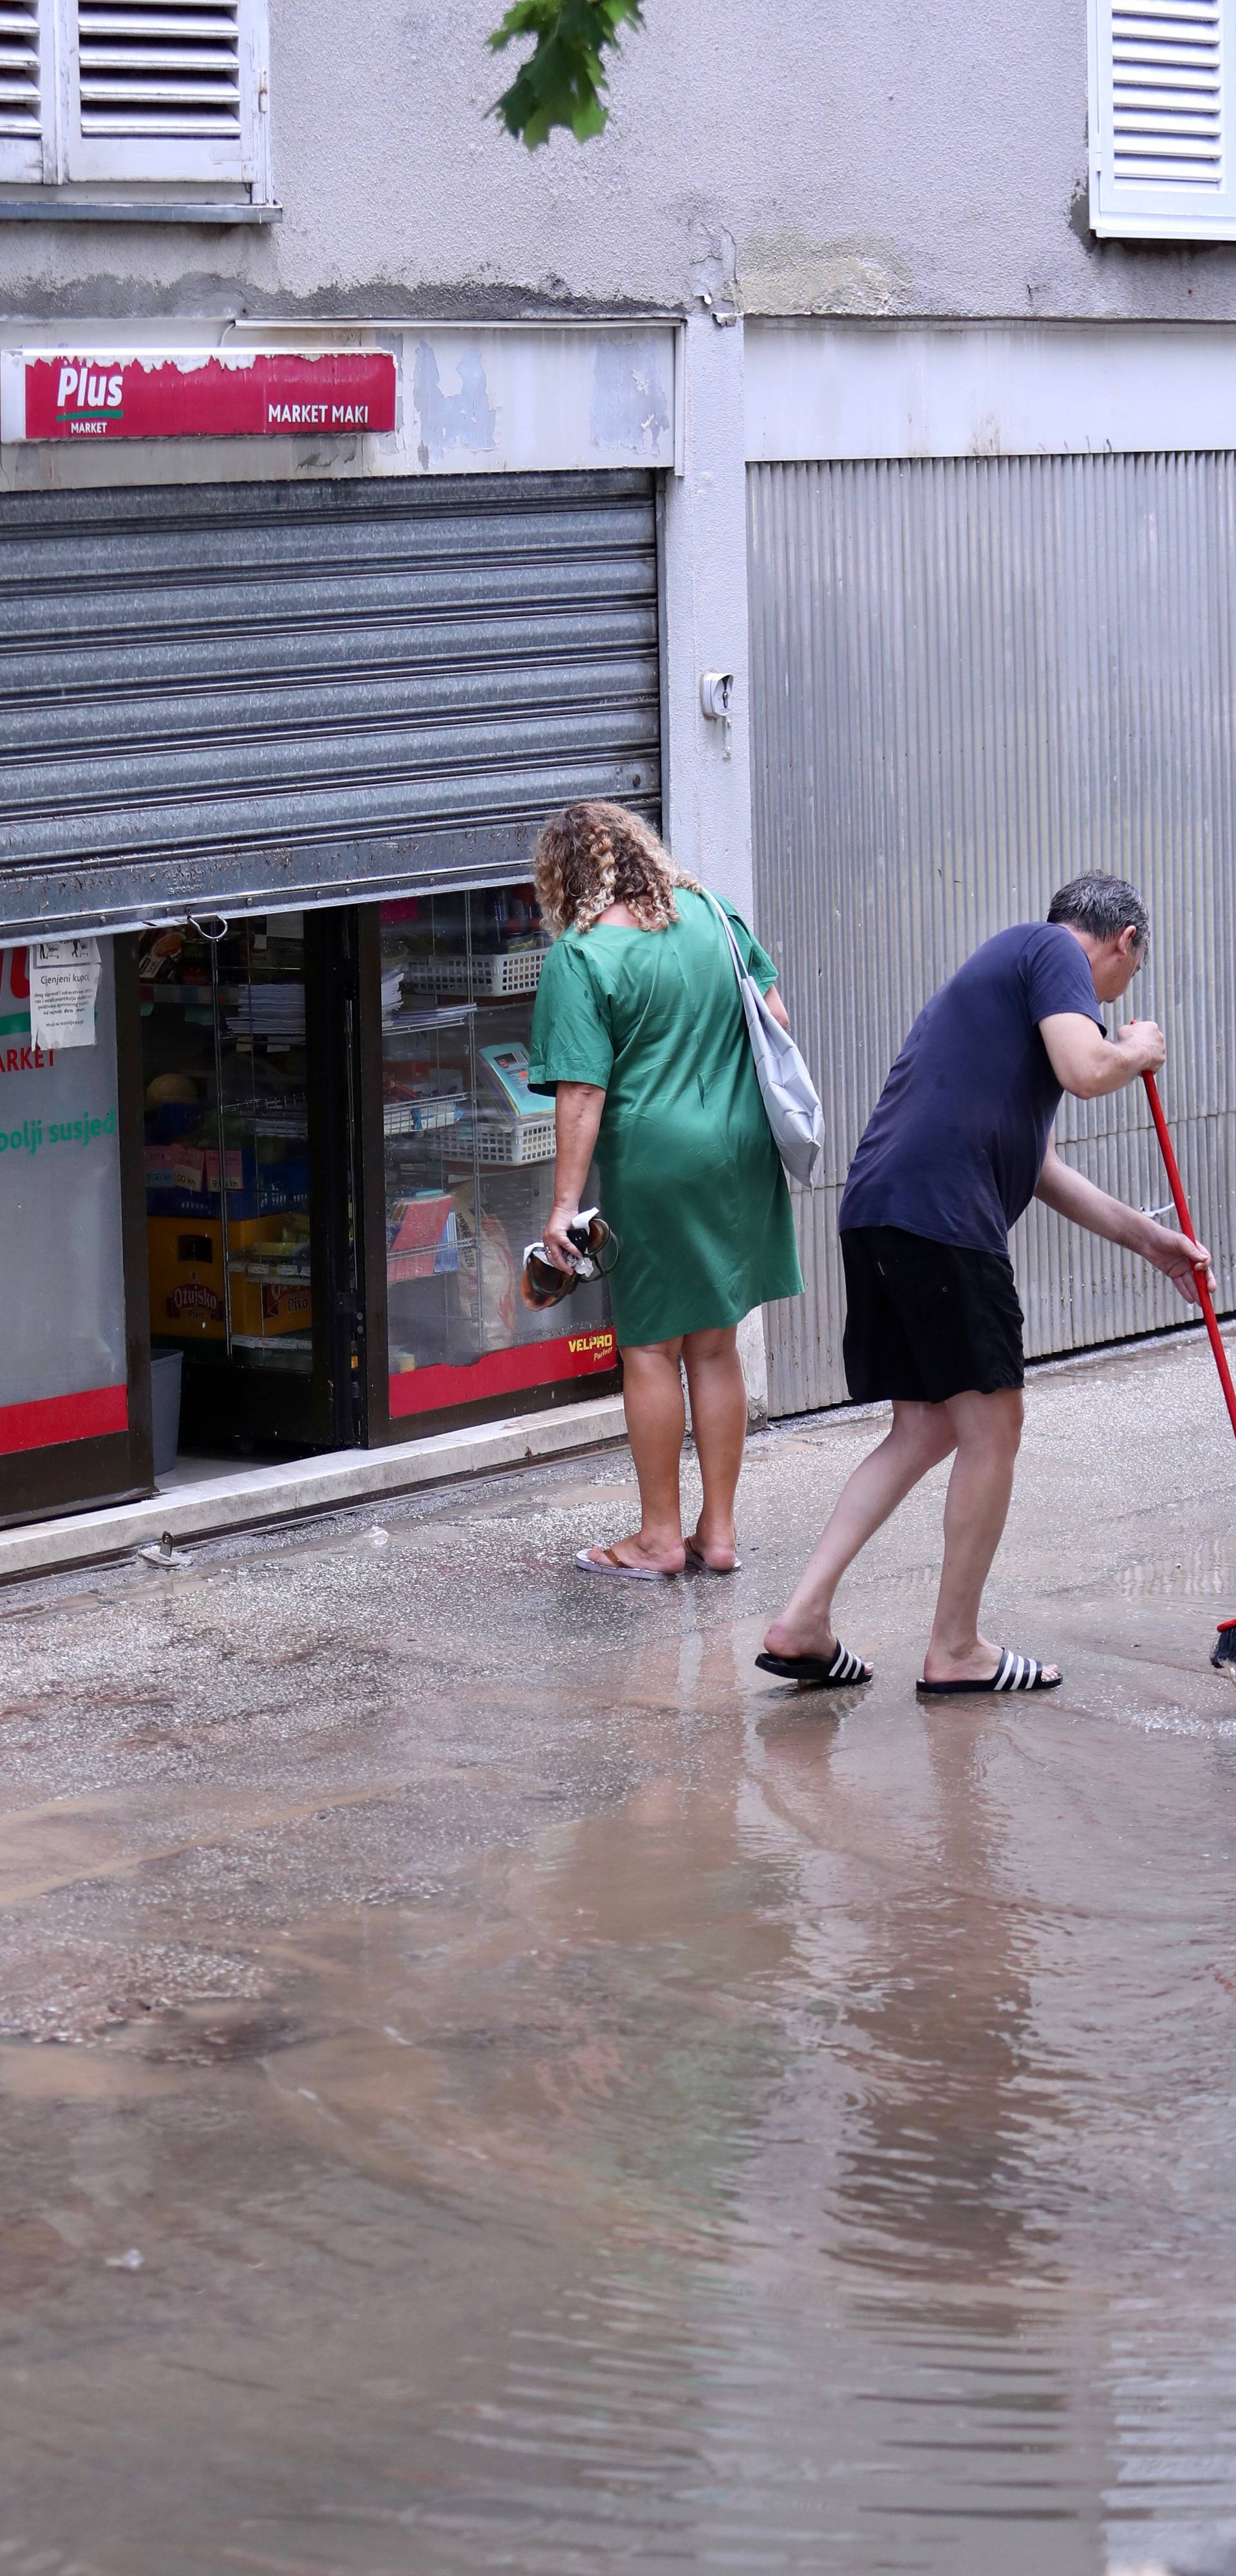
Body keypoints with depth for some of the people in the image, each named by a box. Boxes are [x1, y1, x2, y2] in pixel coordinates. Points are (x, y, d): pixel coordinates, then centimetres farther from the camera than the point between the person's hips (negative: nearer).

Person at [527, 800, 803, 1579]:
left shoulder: (581, 958, -11)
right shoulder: (708, 913, 6)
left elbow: (583, 1092, -15)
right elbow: (775, 1017, 12)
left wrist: (566, 1202, -12)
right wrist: (773, 1111, 25)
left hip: (653, 1158, -6)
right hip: (741, 1150, 6)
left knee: (651, 1347, 5)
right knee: (715, 1344, 13)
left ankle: (660, 1538, 12)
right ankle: (719, 1530, 18)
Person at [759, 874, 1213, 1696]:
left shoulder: (1007, 965, 31)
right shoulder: (1057, 952, 1)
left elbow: (1037, 1163, 33)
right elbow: (1085, 1071, -18)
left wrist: (1144, 1236, 35)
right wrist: (1138, 1052, 5)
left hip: (880, 1214, 10)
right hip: (941, 1216, -10)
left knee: (927, 1429, 14)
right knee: (992, 1426, 1)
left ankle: (804, 1621, 8)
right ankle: (957, 1649, 8)